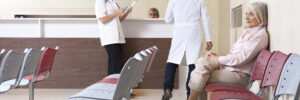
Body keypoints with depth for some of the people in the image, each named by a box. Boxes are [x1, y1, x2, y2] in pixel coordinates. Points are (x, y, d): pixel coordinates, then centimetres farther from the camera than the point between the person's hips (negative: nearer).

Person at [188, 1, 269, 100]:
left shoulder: (260, 35, -10)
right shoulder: (247, 32, 19)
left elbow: (241, 59, -17)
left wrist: (218, 59, -10)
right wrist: (217, 57, 1)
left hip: (240, 74, -9)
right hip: (229, 66, 9)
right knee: (202, 61, -12)